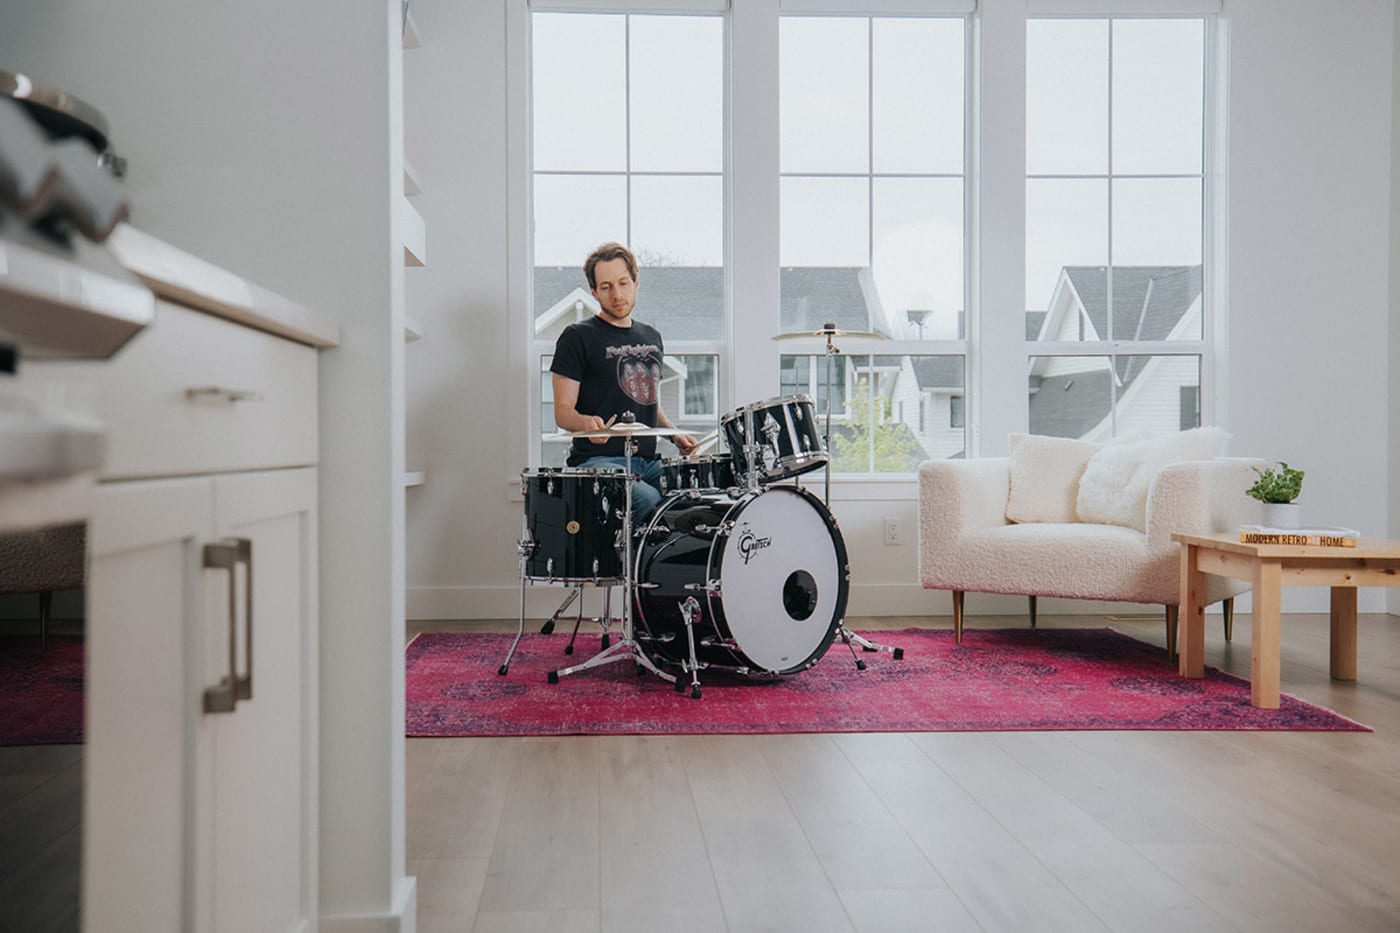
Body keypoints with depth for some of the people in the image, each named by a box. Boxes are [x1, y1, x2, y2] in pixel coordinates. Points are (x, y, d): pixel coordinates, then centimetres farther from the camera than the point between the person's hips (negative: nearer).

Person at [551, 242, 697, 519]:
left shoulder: (651, 337, 19)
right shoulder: (578, 337, 0)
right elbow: (562, 412, -5)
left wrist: (675, 434, 10)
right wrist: (587, 423, -27)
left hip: (649, 461, 6)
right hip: (598, 461, -6)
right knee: (650, 502, -32)